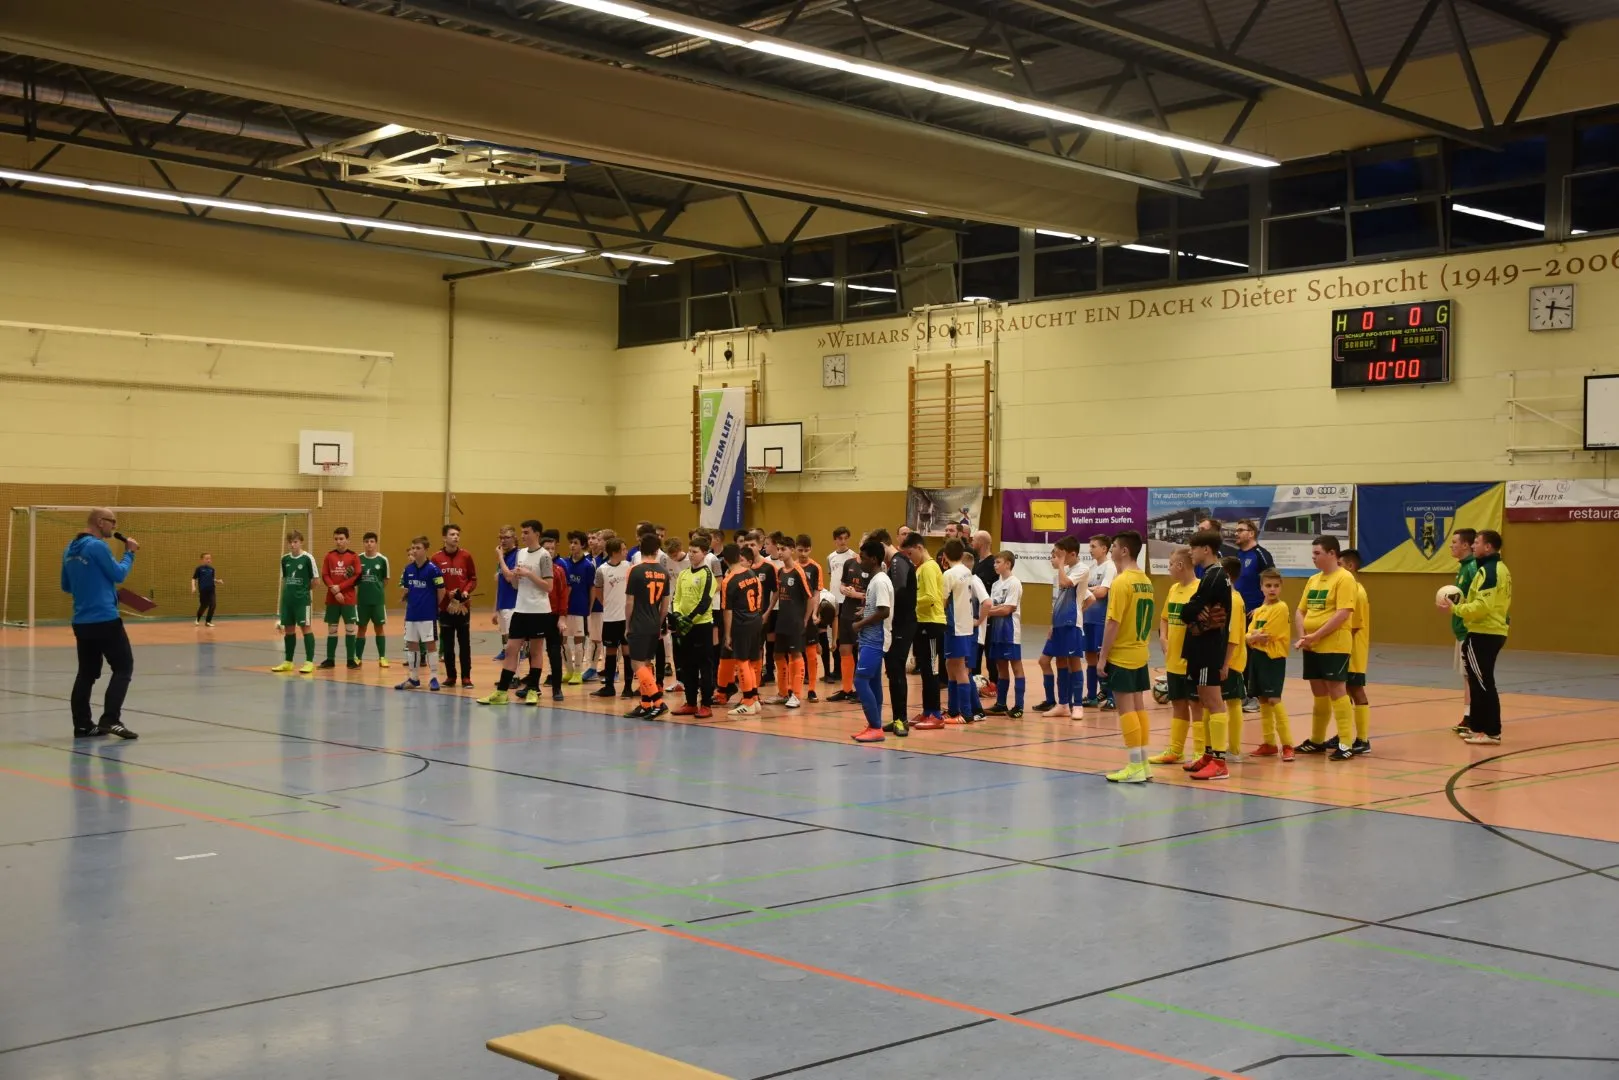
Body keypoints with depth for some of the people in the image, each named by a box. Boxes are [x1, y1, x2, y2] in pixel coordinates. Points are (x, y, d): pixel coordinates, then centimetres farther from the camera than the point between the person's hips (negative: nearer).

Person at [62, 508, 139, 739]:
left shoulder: (70, 550, 12)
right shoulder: (97, 546, -14)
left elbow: (66, 586, 19)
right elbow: (119, 575, -8)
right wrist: (129, 553, 5)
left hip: (82, 621, 8)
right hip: (105, 620, -8)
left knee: (87, 673, 12)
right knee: (123, 668, -3)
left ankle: (82, 725, 12)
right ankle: (110, 719, -12)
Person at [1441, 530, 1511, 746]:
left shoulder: (1487, 571, -17)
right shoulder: (1499, 569, 15)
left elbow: (1483, 606, -24)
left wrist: (1455, 608, -15)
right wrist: (1463, 604, 14)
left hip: (1484, 634, -10)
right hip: (1493, 631, 10)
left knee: (1483, 683, -5)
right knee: (1479, 682, 17)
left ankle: (1492, 732, -2)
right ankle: (1478, 727, 24)